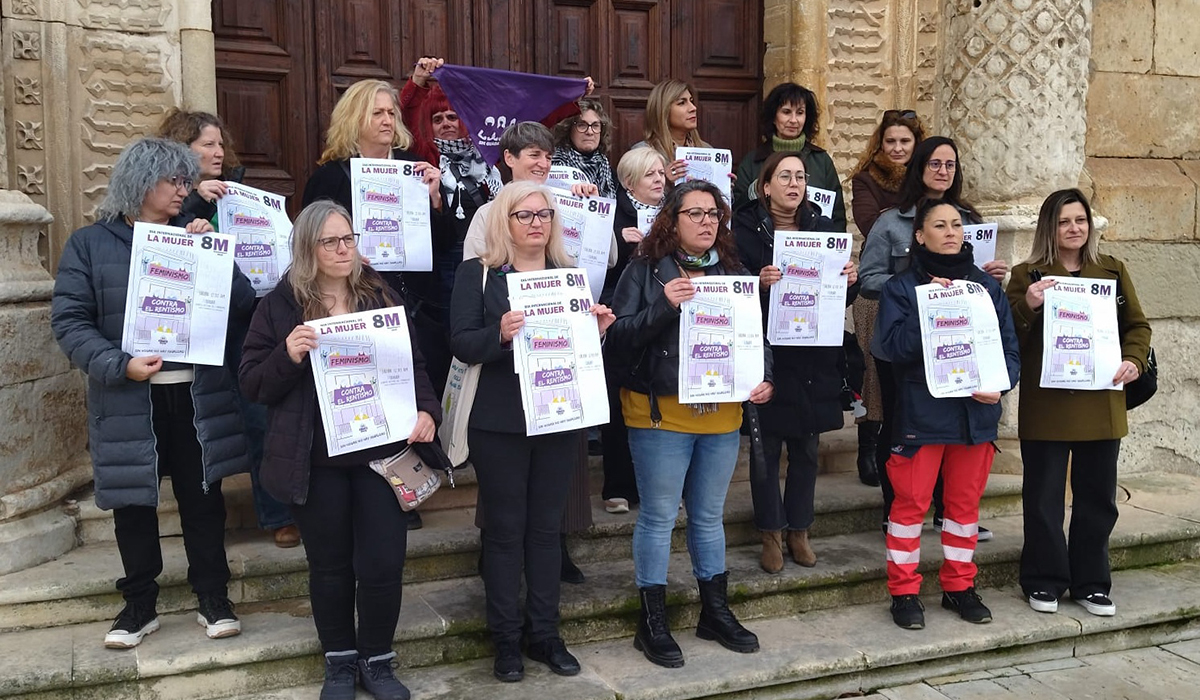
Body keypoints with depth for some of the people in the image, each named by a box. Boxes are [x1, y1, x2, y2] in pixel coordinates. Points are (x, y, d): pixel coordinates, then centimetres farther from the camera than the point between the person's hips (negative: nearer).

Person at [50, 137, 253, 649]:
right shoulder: (90, 243, 1)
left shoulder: (193, 235, 10)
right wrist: (119, 365, -19)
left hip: (197, 394, 2)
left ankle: (213, 597, 24)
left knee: (202, 496, 9)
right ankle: (139, 604, 26)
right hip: (128, 400, -2)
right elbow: (69, 320, -6)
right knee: (133, 501, 9)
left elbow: (242, 303, 2)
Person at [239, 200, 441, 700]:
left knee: (383, 563, 1)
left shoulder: (382, 296, 6)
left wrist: (426, 411, -8)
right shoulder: (280, 305, 0)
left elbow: (414, 364, 10)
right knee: (330, 566, 12)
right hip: (316, 461, -1)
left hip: (381, 450, 1)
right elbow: (251, 383, -2)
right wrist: (288, 356, -21)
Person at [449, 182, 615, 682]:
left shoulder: (571, 275, 10)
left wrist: (597, 330, -9)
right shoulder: (477, 273, -2)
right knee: (505, 529, 5)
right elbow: (462, 345, -11)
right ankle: (505, 639, 19)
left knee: (546, 527, 12)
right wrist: (499, 333, -29)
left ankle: (545, 634, 24)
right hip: (500, 422, -3)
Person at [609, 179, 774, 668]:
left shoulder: (732, 272, 9)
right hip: (660, 413, -4)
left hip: (723, 414, 5)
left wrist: (765, 377, -3)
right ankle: (652, 623, 17)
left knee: (709, 516, 17)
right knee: (658, 517, 4)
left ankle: (716, 613, 31)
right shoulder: (646, 270, -4)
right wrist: (664, 306, -24)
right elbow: (619, 334, -11)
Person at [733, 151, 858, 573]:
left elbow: (842, 296, 12)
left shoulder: (822, 226, 10)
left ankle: (799, 530, 26)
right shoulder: (746, 228, -3)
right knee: (766, 448, 4)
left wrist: (850, 280, -8)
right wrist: (759, 282, -28)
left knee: (806, 449, 11)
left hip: (814, 357, 4)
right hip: (766, 354, -4)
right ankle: (771, 534, 18)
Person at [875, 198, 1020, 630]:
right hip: (921, 413, -4)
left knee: (965, 502, 13)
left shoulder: (987, 286, 9)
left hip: (977, 413, 4)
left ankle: (959, 586, 28)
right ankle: (903, 591, 13)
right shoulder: (901, 287, -2)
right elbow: (895, 347, -14)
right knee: (911, 502, 1)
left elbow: (1010, 347, 6)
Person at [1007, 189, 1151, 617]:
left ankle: (1091, 584, 26)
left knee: (1097, 498, 12)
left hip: (1101, 405, 3)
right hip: (1046, 407, -3)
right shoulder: (1027, 275, 0)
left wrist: (1134, 360, -6)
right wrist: (1028, 305, -22)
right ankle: (1045, 582, 19)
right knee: (1043, 498, 4)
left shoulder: (1113, 271, 9)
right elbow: (1010, 337, -4)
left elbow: (1138, 325, 12)